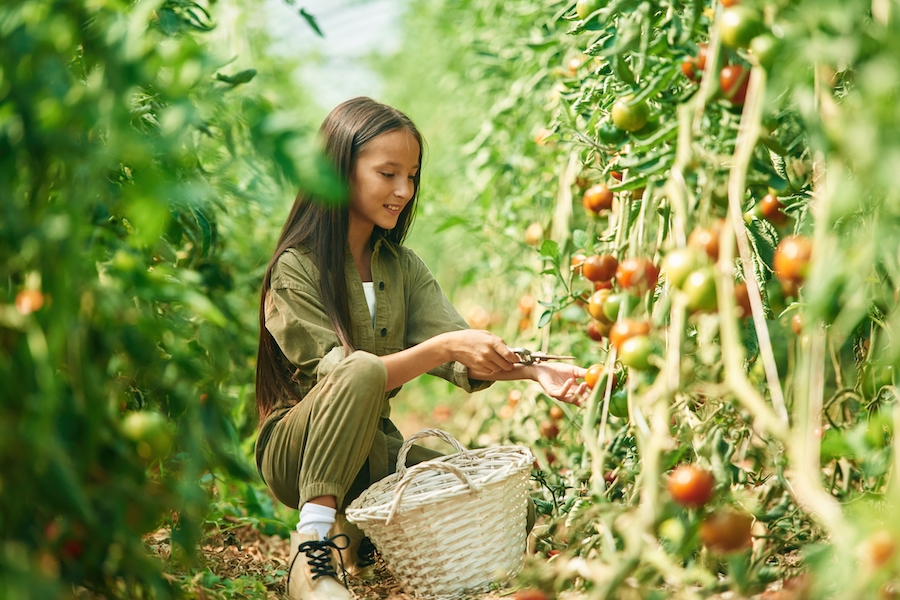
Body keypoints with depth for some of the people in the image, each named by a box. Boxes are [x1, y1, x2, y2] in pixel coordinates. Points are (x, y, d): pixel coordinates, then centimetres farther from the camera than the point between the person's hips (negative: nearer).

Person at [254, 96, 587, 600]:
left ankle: (358, 528, 7)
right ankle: (312, 548, -33)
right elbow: (338, 371, -23)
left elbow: (462, 358, -6)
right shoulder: (296, 268, -12)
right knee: (363, 368, -36)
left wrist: (531, 369, -25)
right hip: (296, 449, -6)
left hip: (372, 447, 6)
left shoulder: (402, 266, 7)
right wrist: (443, 348, -32)